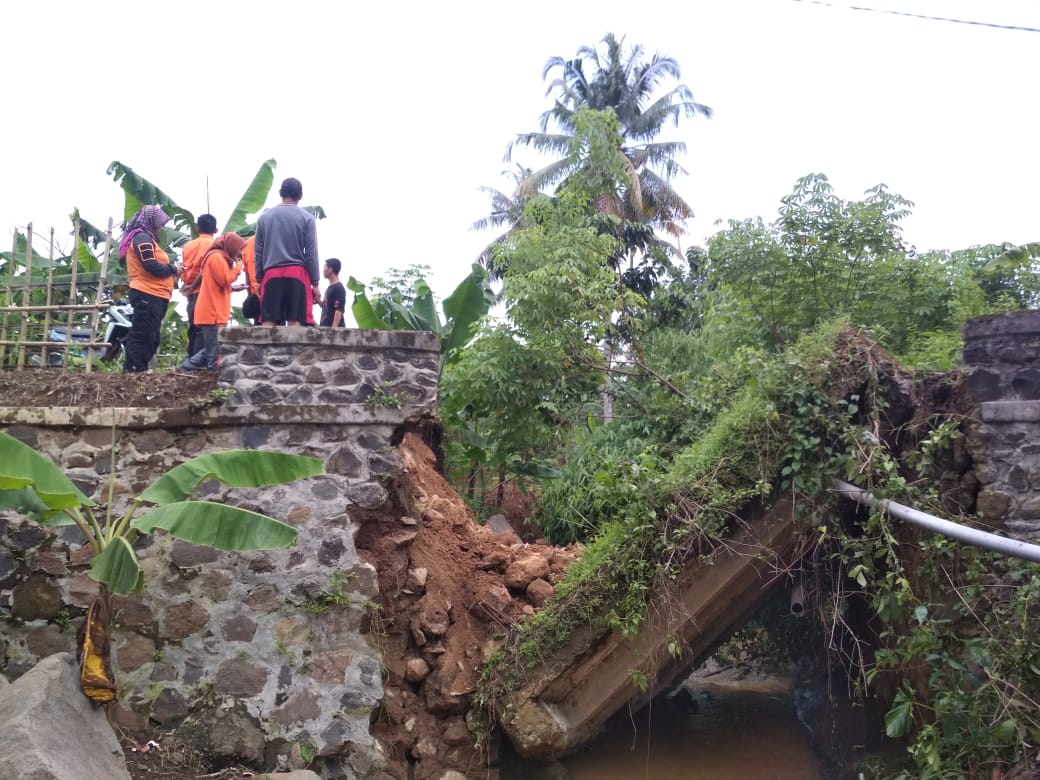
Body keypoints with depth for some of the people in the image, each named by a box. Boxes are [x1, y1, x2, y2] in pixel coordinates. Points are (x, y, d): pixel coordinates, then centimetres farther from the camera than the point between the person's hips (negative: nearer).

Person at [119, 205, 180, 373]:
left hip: (150, 296, 11)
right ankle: (135, 370, -10)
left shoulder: (145, 238, 25)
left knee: (150, 337, 12)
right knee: (143, 336, -10)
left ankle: (135, 370, 14)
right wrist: (173, 269, -5)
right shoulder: (142, 238, -8)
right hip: (148, 296, -11)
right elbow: (152, 266, -18)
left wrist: (170, 275, 10)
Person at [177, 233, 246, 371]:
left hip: (213, 311, 10)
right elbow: (225, 280, -17)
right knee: (216, 351, -9)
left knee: (211, 349, 14)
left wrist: (234, 288, 10)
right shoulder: (217, 257, -11)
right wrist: (238, 266, -5)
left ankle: (185, 368, 17)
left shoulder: (218, 257, 23)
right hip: (212, 312, -10)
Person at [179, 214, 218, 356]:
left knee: (193, 329, 12)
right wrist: (192, 287, -6)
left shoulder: (188, 245, 14)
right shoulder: (213, 245, -5)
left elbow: (184, 270, 14)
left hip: (192, 292, 6)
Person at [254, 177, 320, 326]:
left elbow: (258, 252, 11)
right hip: (297, 274, -2)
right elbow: (311, 253, -1)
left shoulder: (264, 217, 11)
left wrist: (259, 279, 17)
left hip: (271, 274, 2)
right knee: (295, 321, -4)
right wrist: (315, 283, 2)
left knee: (269, 321, 1)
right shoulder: (306, 218, 2)